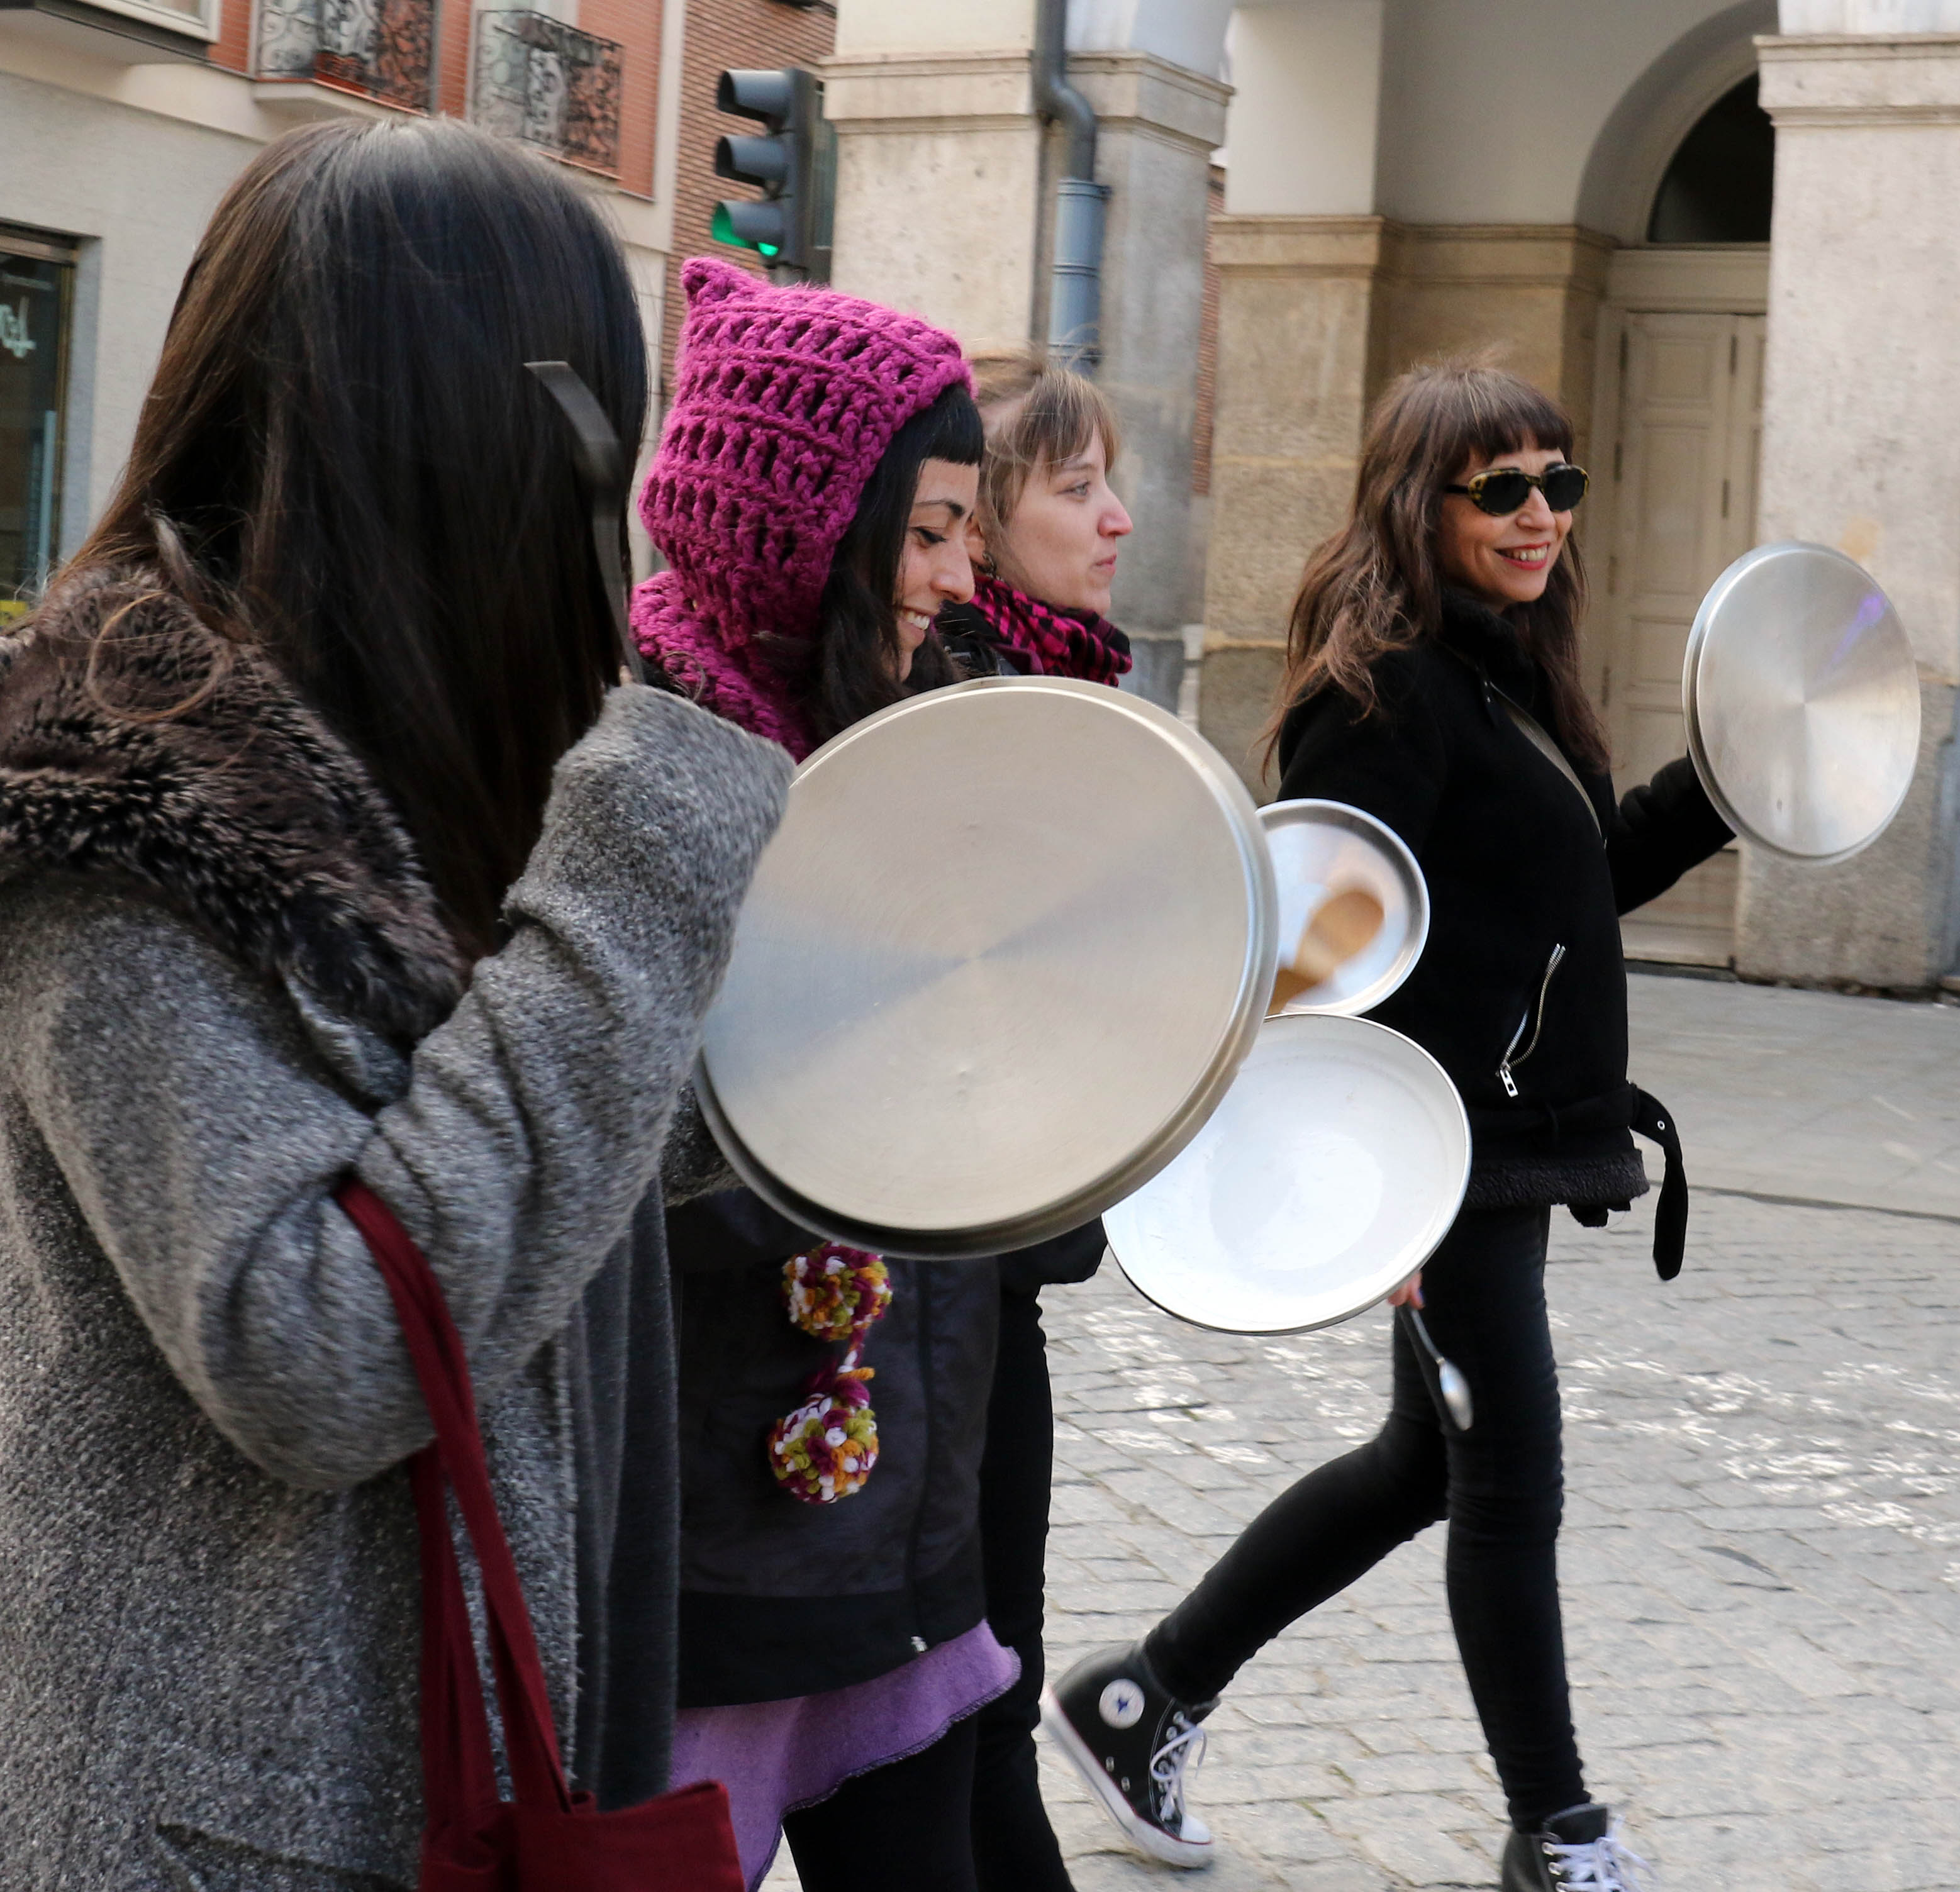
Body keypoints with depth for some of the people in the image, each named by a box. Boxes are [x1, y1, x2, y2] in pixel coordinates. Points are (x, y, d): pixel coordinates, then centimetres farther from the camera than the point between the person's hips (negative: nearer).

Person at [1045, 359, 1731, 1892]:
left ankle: (1146, 1700, 28)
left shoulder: (1510, 677, 13)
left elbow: (1580, 886, 23)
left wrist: (1718, 788, 11)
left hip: (1517, 1145, 10)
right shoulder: (1386, 687, -16)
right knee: (1511, 1485, 3)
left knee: (1427, 1460, 18)